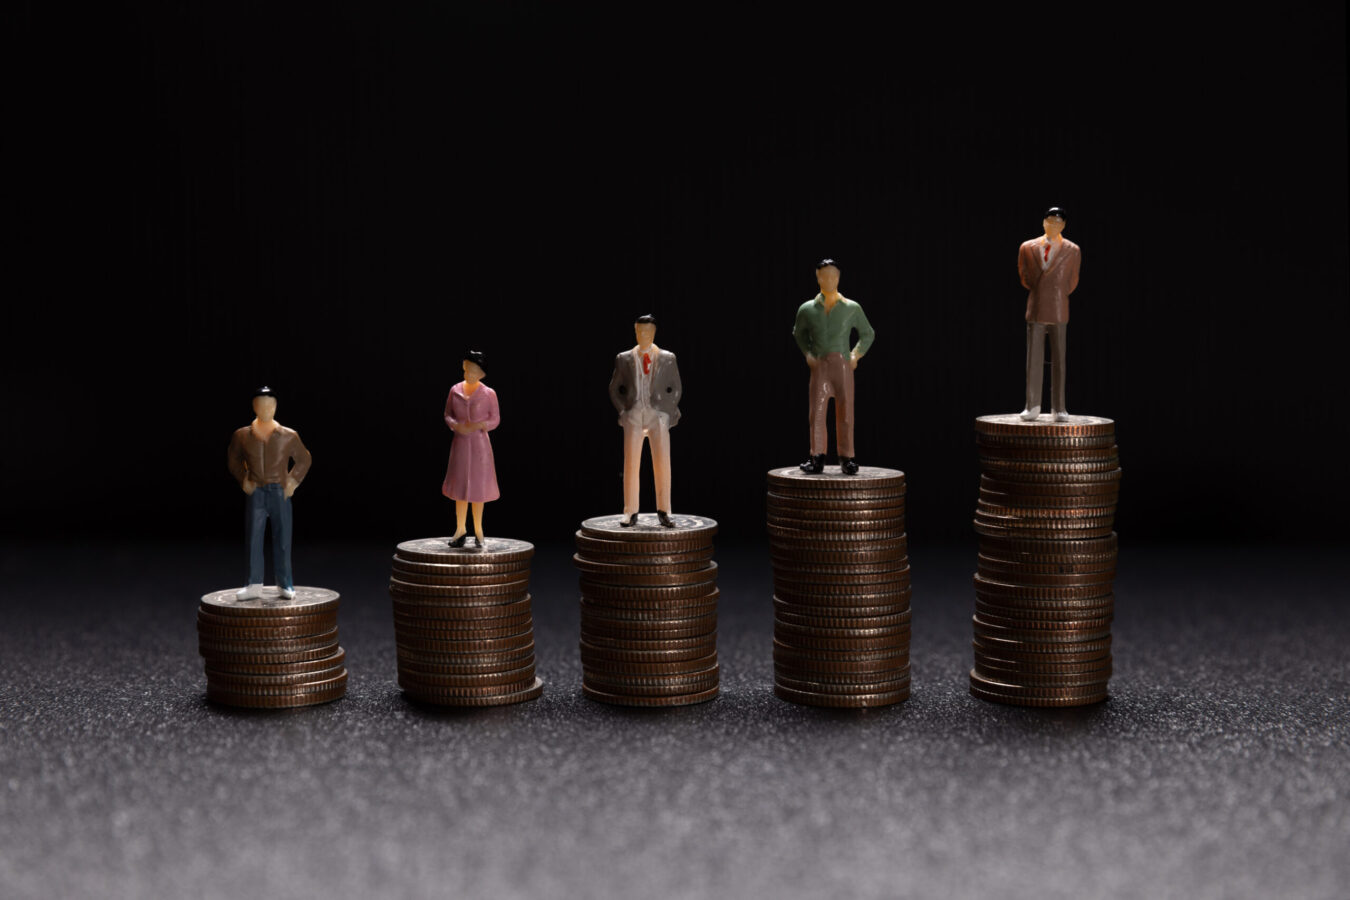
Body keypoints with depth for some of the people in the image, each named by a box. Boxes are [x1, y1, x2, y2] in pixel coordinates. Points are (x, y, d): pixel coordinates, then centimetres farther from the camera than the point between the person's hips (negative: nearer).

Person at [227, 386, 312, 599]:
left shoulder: (288, 436, 1)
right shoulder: (242, 436, 2)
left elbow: (304, 459, 14)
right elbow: (233, 460, 19)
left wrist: (293, 481, 4)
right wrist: (243, 480, 6)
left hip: (280, 492, -1)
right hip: (256, 493, 1)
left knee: (282, 539, 2)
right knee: (253, 539, 0)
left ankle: (285, 584, 11)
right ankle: (254, 585, 6)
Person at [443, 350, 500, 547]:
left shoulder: (489, 394, -5)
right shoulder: (455, 390, 2)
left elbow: (495, 419, 1)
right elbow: (447, 414, 10)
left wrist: (479, 425, -17)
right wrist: (455, 425, -11)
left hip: (480, 442, -2)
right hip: (460, 442, 2)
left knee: (478, 486, 3)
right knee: (460, 485, 3)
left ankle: (478, 530, 14)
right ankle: (460, 529, 12)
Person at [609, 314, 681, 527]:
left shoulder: (667, 359, 8)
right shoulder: (624, 359, 10)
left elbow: (676, 389, 12)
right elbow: (614, 389, 14)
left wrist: (667, 413, 2)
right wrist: (624, 412, 3)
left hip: (658, 414, 0)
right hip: (633, 414, 1)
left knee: (662, 463, -9)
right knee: (631, 463, -5)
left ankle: (663, 512, -2)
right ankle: (631, 513, 1)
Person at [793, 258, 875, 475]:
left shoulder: (852, 308, 4)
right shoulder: (807, 309, 6)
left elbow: (868, 334, 18)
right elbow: (798, 333, 26)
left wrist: (856, 355, 6)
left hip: (843, 365, -1)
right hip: (819, 366, 1)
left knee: (845, 412, -1)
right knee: (816, 412, -3)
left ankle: (846, 459, 6)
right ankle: (817, 458, 4)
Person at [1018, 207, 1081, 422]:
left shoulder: (1072, 250, 4)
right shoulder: (1028, 248, 6)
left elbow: (1072, 282, 10)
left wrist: (1056, 296, 10)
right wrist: (1038, 293, 12)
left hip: (1059, 311, -1)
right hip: (1036, 310, 1)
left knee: (1059, 360, 2)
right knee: (1034, 359, 0)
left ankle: (1058, 408, 5)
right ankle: (1032, 406, 6)